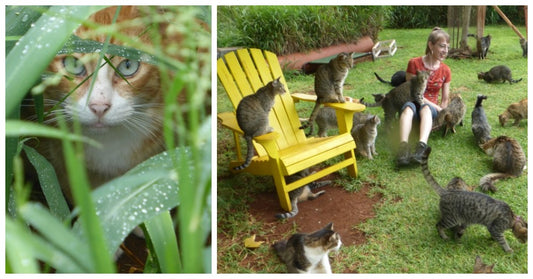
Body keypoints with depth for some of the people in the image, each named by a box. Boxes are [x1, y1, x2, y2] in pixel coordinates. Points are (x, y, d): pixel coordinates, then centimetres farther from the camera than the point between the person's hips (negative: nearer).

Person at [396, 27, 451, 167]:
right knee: (409, 106, -38)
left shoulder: (445, 70, 7)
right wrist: (437, 108, -13)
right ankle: (404, 147, -61)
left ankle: (422, 146, -61)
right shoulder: (414, 63, -3)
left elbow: (445, 99, 12)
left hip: (430, 108, 2)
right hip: (413, 102, -1)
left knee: (425, 108, -36)